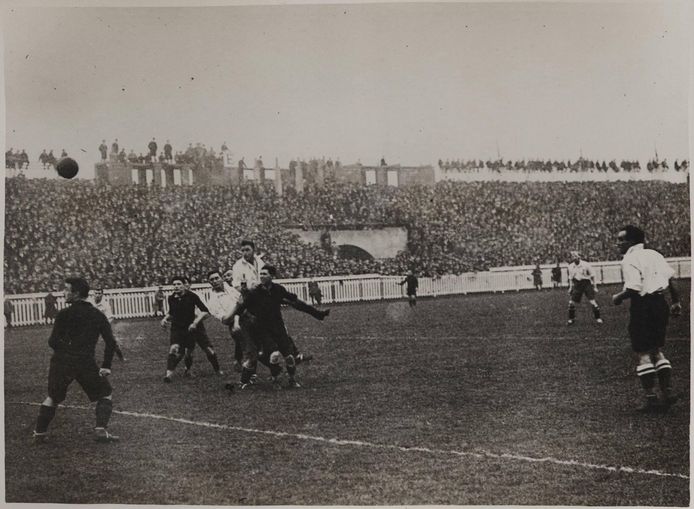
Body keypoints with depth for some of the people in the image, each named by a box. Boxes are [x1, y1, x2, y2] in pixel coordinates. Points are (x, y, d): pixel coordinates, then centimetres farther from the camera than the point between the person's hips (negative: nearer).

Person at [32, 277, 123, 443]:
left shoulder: (64, 314, -3)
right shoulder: (98, 315, 5)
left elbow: (53, 341, -6)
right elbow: (111, 342, 3)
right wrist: (106, 366, 10)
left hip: (62, 361, 0)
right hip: (86, 363, 0)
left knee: (52, 398, 20)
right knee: (105, 395, 15)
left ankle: (39, 433, 20)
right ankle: (101, 430, 0)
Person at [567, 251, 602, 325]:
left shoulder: (586, 265, -9)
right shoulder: (571, 266, 3)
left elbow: (592, 276, -2)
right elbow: (570, 278, 17)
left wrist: (595, 287, -3)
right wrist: (570, 287, 14)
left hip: (586, 284, -4)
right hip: (577, 285, 4)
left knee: (592, 301, -11)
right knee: (571, 302, 0)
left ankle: (598, 318, 3)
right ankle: (571, 319, 16)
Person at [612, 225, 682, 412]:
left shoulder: (629, 260, -12)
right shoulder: (654, 254, 12)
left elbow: (633, 289, -22)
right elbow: (671, 278, 10)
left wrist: (618, 297, -5)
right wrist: (676, 301, 16)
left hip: (643, 306, -8)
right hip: (660, 303, 8)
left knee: (643, 353, -1)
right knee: (657, 350, 17)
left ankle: (651, 398, -2)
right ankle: (668, 391, 12)